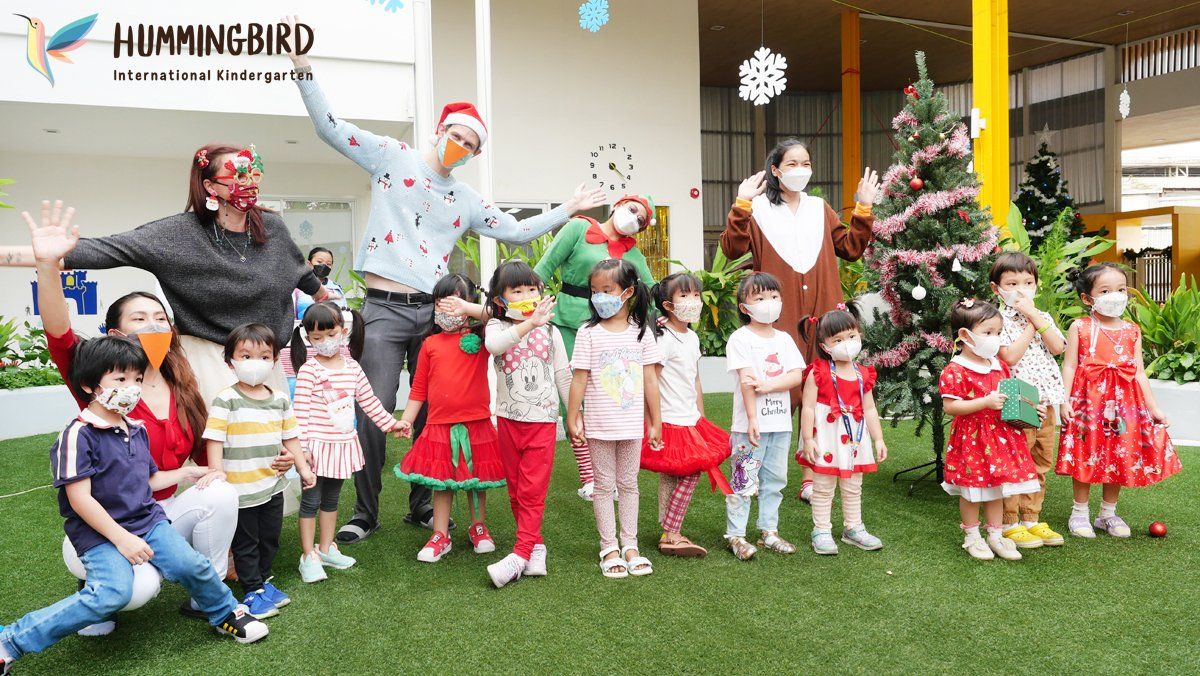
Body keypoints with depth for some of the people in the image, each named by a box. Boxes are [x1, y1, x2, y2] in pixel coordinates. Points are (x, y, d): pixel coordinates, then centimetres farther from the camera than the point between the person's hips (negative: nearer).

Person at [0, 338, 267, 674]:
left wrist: (187, 472, 17)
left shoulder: (136, 430, 10)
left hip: (147, 520, 6)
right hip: (98, 532, -6)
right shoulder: (78, 435, -13)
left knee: (192, 565, -14)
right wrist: (121, 538, -18)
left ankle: (226, 614, 14)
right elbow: (79, 499, -17)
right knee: (114, 593, -28)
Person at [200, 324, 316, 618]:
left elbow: (290, 438, 12)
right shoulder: (226, 400, -12)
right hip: (240, 489, -5)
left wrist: (303, 467, 11)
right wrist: (216, 469, -24)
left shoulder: (280, 400, 5)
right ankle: (253, 591, 20)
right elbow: (214, 439, -14)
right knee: (246, 543, 7)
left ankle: (262, 581, 36)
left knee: (270, 539, 18)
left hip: (273, 485, 6)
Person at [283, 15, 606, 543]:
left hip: (433, 312, 4)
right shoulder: (393, 158, 5)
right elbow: (331, 127, 0)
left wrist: (567, 209, 16)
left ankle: (421, 505, 24)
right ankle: (365, 513, 12)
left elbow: (516, 231, 18)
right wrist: (301, 65, -8)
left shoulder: (467, 201, 15)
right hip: (384, 309, -4)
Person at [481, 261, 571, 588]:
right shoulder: (497, 326, -3)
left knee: (532, 490, -7)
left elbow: (563, 376, 7)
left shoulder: (550, 331, 2)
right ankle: (535, 544, 24)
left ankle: (521, 553, -6)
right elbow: (494, 344, -30)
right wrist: (529, 323, -41)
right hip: (509, 419, 1)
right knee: (516, 490, 10)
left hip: (542, 418, -1)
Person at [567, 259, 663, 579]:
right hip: (600, 424, -2)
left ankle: (630, 545, 22)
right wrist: (572, 418, -5)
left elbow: (650, 379, 3)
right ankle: (609, 548, 16)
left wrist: (656, 422, 5)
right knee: (604, 485, 7)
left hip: (633, 424, 2)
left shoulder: (641, 331, 1)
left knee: (629, 484, 12)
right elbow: (579, 378, -3)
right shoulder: (589, 333, -4)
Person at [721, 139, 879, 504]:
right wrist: (741, 205, -19)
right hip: (778, 317, -4)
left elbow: (850, 248, 15)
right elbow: (733, 249, -12)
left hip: (821, 314, 4)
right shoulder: (757, 209, 3)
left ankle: (812, 475, 15)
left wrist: (864, 208, 8)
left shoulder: (820, 209, 17)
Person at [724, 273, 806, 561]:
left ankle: (769, 531, 25)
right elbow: (746, 381, -14)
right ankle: (735, 535, 7)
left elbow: (797, 375, 1)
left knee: (775, 480, 13)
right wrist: (752, 420, -19)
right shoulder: (741, 338, -7)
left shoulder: (784, 339, 10)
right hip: (750, 424, -6)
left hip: (780, 422, 6)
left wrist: (767, 385, -16)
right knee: (744, 481, -2)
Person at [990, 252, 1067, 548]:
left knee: (1041, 465, 14)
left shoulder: (1042, 317, 12)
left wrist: (1035, 316, -10)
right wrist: (1029, 323, -14)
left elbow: (1057, 347, -5)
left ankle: (1031, 520, 25)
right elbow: (1010, 356, -20)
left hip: (1045, 402, 7)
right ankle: (1009, 524, 9)